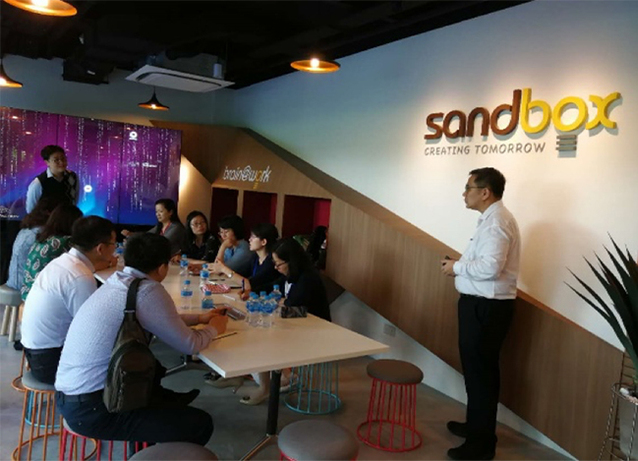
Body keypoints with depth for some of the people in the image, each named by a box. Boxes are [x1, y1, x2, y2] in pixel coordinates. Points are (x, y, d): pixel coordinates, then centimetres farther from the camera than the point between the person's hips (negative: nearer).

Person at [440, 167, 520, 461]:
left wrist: (457, 266, -15)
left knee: (480, 372, 0)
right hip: (483, 304, 10)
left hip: (486, 307, -10)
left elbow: (490, 267, -29)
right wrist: (460, 267, 5)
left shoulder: (496, 220, -19)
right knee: (478, 369, 20)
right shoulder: (492, 218, 14)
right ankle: (476, 425, 37)